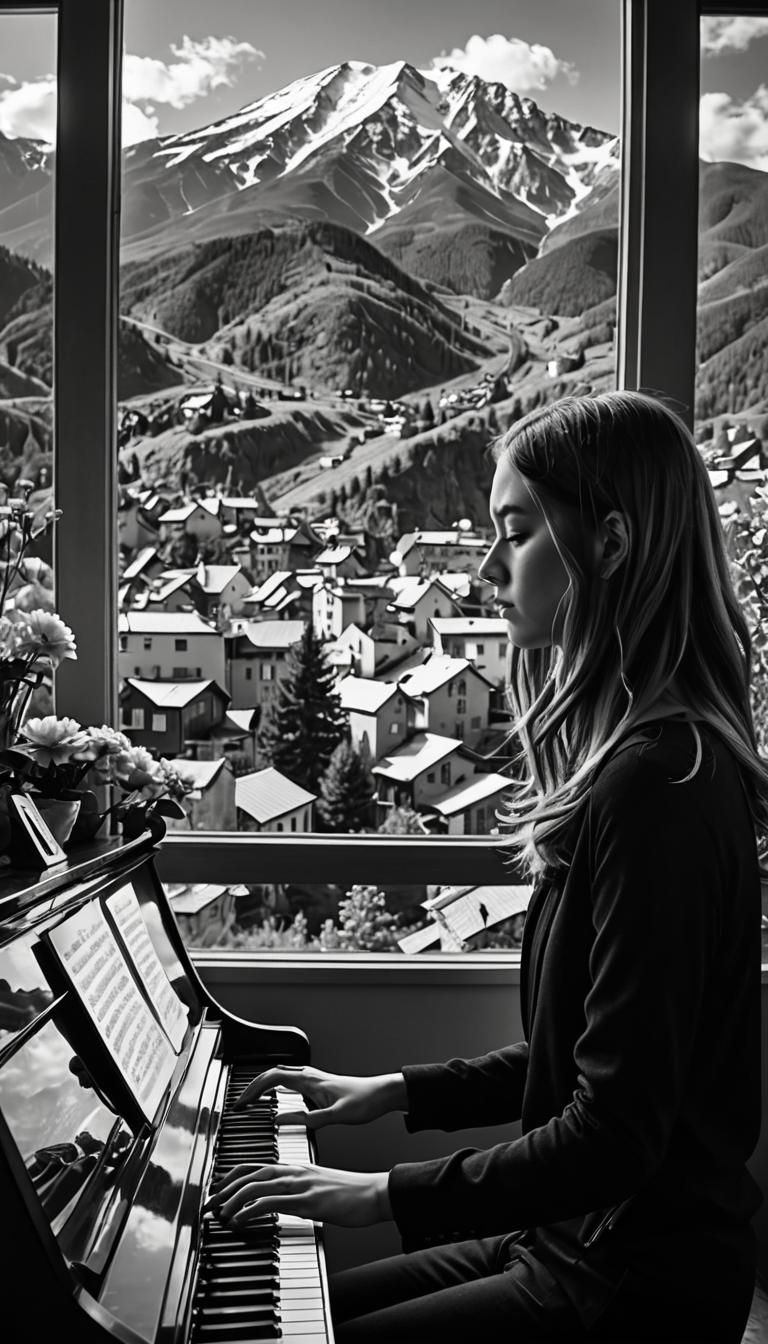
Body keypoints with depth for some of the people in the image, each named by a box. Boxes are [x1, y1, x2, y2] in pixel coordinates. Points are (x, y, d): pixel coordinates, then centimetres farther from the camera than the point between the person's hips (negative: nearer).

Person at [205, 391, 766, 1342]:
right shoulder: (635, 758, 6)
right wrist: (397, 1093, 11)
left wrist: (383, 1193, -17)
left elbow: (615, 1133, -25)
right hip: (581, 1236, 9)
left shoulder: (658, 782, -25)